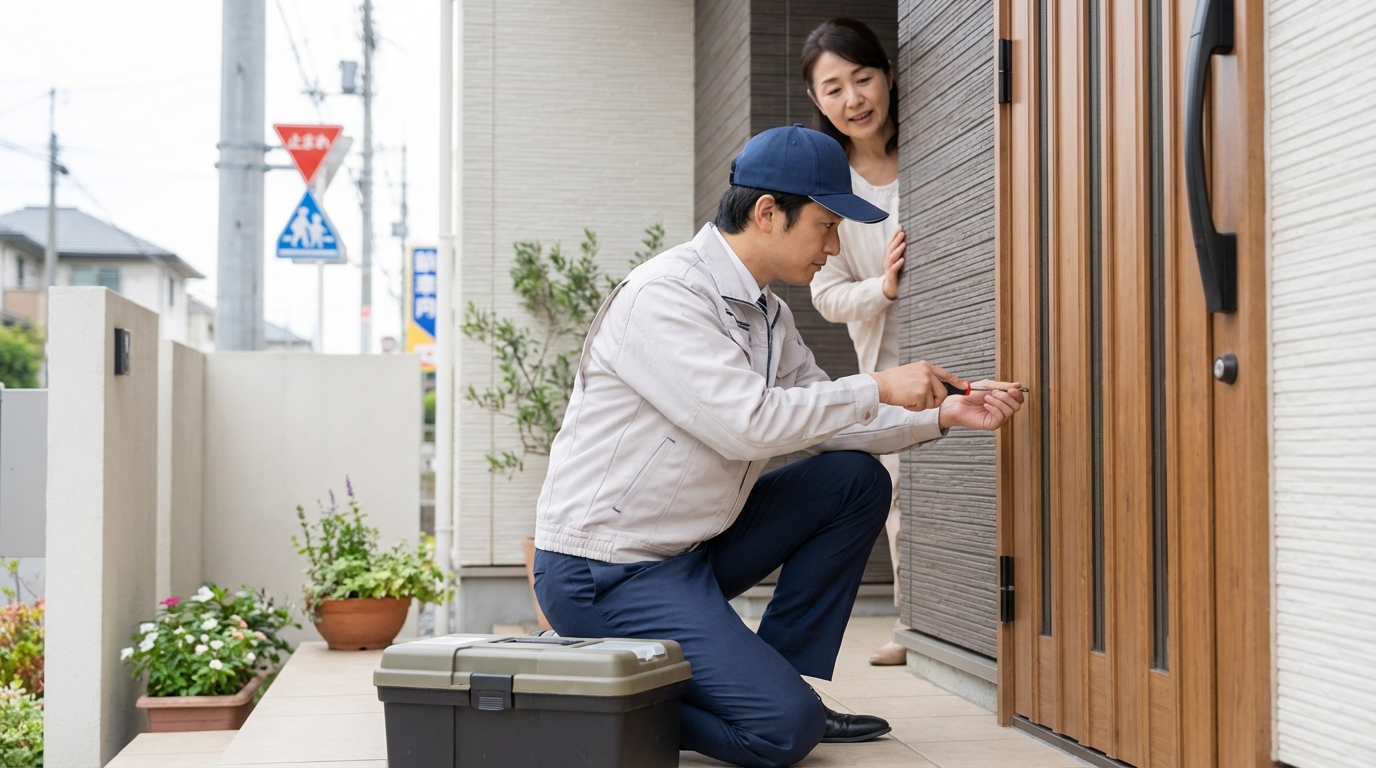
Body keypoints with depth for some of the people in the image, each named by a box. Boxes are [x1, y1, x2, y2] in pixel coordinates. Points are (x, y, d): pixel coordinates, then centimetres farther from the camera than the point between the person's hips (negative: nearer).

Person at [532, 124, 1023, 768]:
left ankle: (783, 680, 6)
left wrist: (940, 414, 2)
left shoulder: (766, 313, 10)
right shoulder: (661, 297, -19)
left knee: (856, 477, 4)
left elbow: (820, 420, 14)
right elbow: (747, 424, -27)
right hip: (605, 574, -9)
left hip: (693, 549, 10)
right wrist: (877, 389, -18)